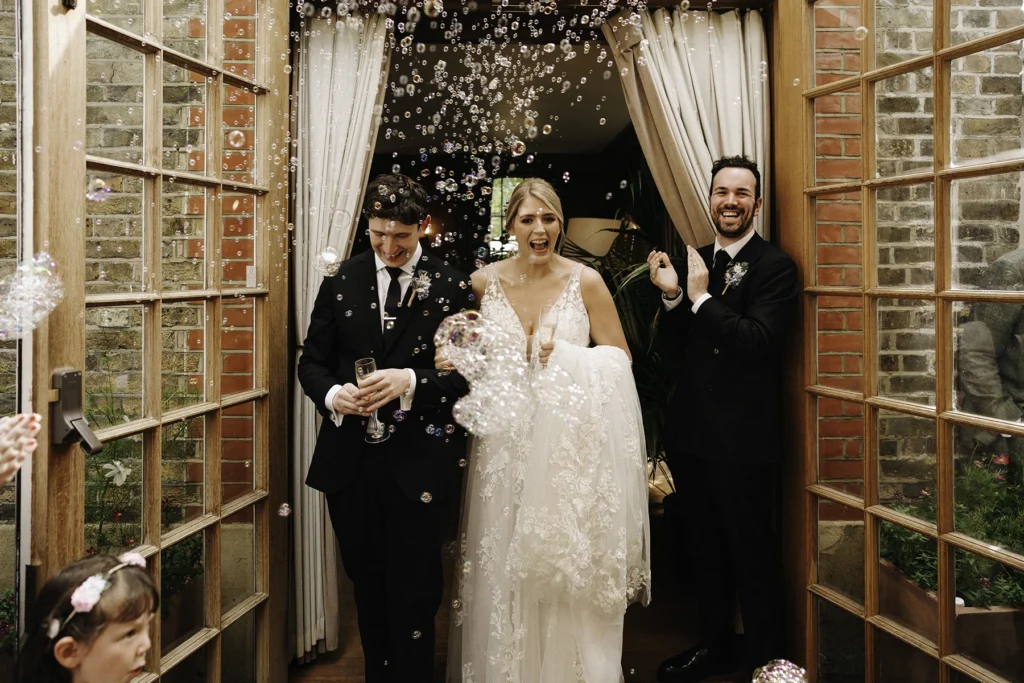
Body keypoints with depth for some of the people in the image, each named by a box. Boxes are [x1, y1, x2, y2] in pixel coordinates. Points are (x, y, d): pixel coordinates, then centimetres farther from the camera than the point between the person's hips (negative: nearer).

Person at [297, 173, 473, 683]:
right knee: (367, 591, 19)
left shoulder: (451, 288, -3)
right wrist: (332, 394, -13)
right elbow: (312, 362, 8)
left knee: (412, 597, 4)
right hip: (349, 463, 4)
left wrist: (411, 382, -22)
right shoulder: (341, 280, 5)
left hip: (417, 466, -3)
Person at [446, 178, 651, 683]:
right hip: (505, 444, 2)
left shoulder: (586, 282, -3)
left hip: (570, 444, -1)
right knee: (504, 568, 8)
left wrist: (565, 357, -16)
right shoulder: (483, 282, 1)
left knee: (570, 566, 4)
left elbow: (619, 360, 0)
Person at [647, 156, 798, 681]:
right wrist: (671, 296, -7)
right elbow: (680, 343, 9)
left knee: (753, 553, 6)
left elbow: (760, 341, -23)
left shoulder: (775, 266, -10)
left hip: (744, 436, -6)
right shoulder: (696, 262, 9)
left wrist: (702, 298, -21)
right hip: (692, 432, 7)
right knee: (705, 548, 20)